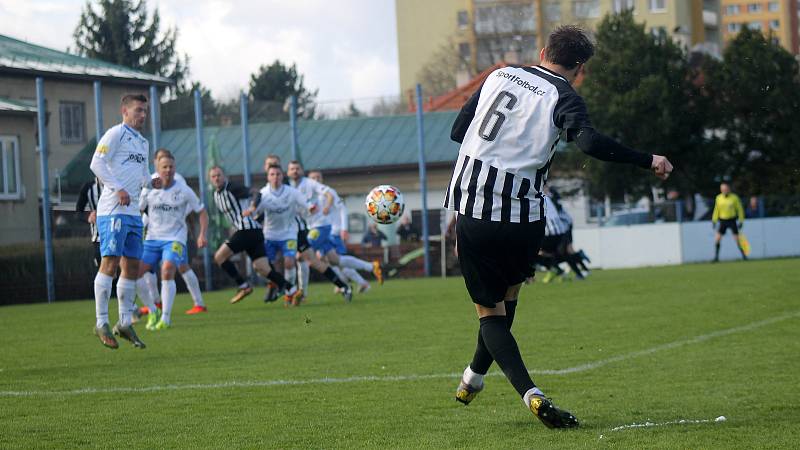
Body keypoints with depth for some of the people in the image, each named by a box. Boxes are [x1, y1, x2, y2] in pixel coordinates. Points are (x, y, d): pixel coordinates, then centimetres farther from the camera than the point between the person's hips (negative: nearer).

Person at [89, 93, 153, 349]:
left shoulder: (142, 142, 21)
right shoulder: (116, 134, -5)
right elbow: (97, 163, -14)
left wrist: (150, 181, 8)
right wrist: (118, 189, -20)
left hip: (133, 212, 9)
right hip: (113, 210, -9)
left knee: (132, 266, 8)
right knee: (110, 262, -12)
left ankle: (125, 323, 15)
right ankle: (101, 323, -11)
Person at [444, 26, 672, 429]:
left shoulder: (499, 76, 10)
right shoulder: (563, 97, -4)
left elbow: (457, 131, 15)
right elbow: (591, 142, -22)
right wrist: (647, 162, -14)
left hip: (470, 207, 2)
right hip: (522, 218, -2)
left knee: (490, 312, 8)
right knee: (508, 293, 28)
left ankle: (531, 394, -11)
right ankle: (474, 377, 36)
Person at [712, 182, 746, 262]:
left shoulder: (734, 197, -6)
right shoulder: (718, 198, 2)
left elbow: (739, 209, 1)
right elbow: (716, 210, 13)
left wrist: (741, 221, -2)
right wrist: (714, 221, 10)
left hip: (732, 220, -2)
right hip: (722, 221, 2)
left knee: (737, 239, -4)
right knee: (717, 238, -8)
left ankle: (744, 255, 9)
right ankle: (716, 257, 1)